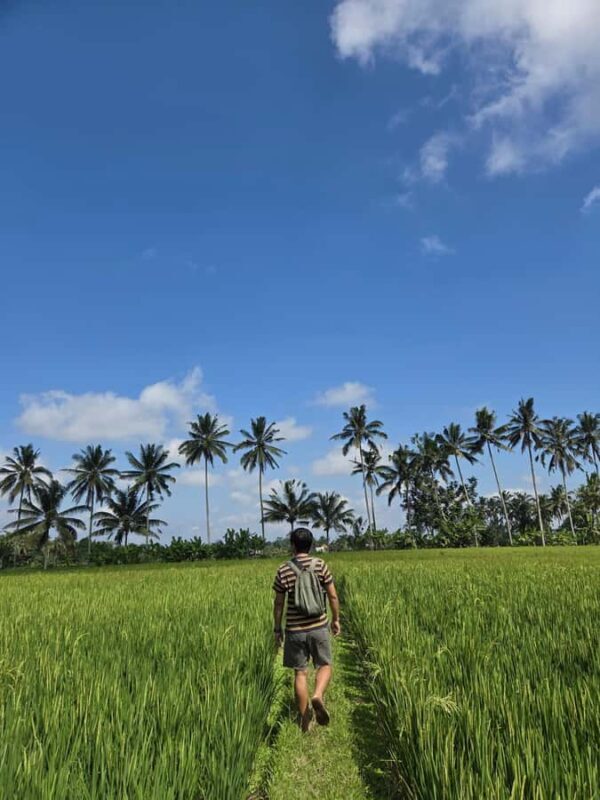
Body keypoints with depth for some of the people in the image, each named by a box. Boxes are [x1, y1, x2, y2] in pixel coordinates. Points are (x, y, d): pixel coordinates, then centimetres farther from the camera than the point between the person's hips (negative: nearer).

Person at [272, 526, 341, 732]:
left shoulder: (283, 570, -4)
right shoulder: (320, 565, -6)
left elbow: (278, 603, 1)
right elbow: (333, 596, -3)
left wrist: (277, 629, 12)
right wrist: (336, 619, 11)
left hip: (294, 629, 1)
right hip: (318, 626, -1)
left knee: (300, 673, 12)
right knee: (324, 665, 15)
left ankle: (304, 720, 17)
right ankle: (318, 696, -12)